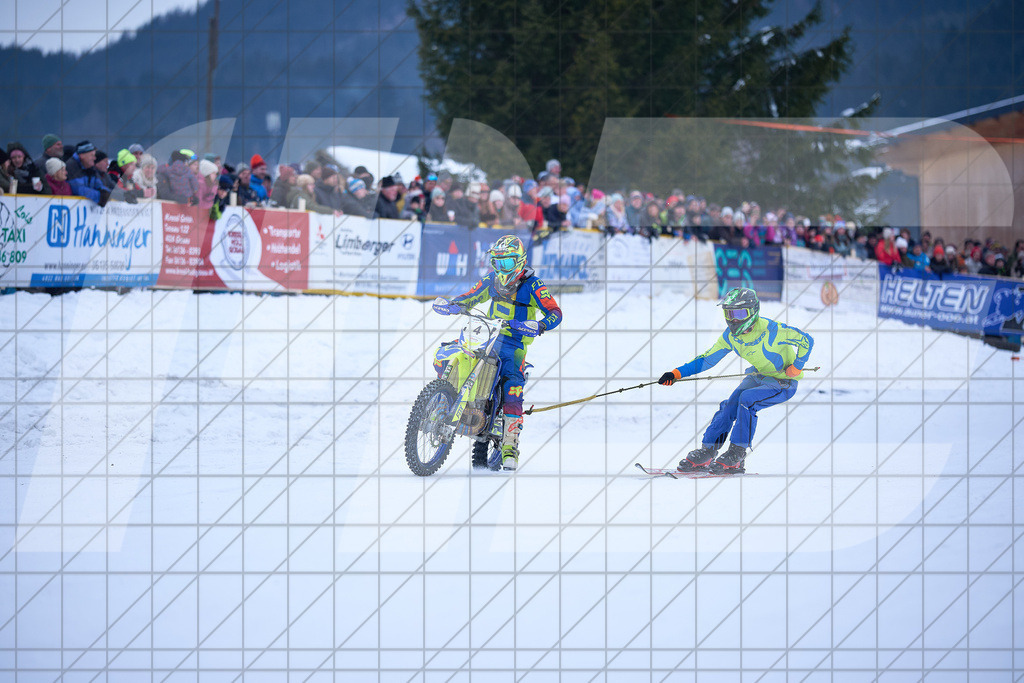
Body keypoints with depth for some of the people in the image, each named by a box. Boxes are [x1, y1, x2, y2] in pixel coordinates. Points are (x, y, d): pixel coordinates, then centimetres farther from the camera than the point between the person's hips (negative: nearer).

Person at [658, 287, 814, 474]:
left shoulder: (771, 330, -28)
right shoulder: (731, 335, -9)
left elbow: (806, 341, -18)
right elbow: (707, 359, -2)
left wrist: (796, 368, -23)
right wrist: (677, 373, -11)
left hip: (784, 382, -6)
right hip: (758, 376, 6)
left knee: (747, 399, -27)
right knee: (731, 404, -14)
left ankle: (737, 456, -19)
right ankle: (706, 453, -4)